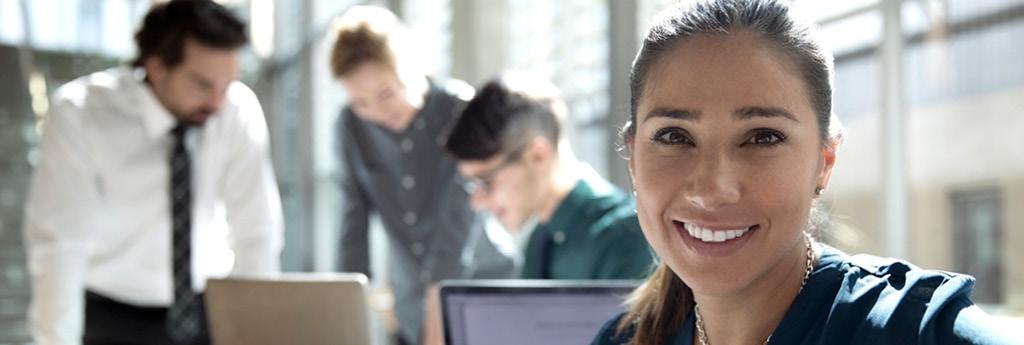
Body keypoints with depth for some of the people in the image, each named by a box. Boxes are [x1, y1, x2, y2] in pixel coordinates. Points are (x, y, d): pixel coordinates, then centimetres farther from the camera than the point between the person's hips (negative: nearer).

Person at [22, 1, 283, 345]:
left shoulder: (239, 111, -12)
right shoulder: (79, 114, -19)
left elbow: (256, 232, -11)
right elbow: (58, 242, -21)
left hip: (204, 311, 3)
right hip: (114, 316, -2)